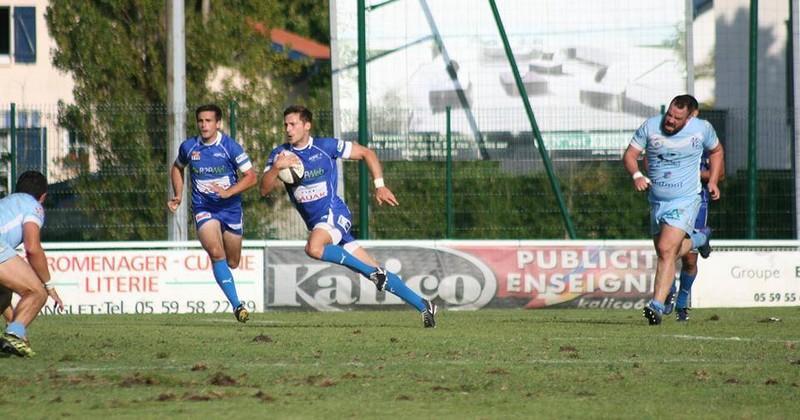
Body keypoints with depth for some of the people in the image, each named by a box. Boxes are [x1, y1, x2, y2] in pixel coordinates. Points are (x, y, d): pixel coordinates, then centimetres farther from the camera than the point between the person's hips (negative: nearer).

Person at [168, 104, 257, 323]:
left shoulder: (230, 147, -10)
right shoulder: (188, 147, -2)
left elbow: (251, 177, -12)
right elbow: (177, 168, 20)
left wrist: (228, 192, -24)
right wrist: (178, 196, 8)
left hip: (230, 208, 0)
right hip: (203, 208, 0)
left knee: (232, 263, 10)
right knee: (217, 254, -23)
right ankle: (236, 305, -24)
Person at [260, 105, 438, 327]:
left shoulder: (326, 146, -5)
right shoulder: (280, 154, 4)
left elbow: (366, 153, 4)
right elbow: (264, 190, -4)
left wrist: (380, 185, -3)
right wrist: (276, 167, -22)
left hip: (334, 214, -4)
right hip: (315, 223, 4)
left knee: (314, 248, -36)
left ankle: (375, 273, -22)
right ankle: (423, 306, 9)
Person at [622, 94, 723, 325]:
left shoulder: (702, 129, -6)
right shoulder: (651, 126, -7)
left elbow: (716, 150, 15)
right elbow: (629, 154, -1)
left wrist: (713, 181, 5)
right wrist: (637, 175, -21)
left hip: (685, 201, -4)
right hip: (657, 202, 4)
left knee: (666, 251, -20)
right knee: (667, 252, 14)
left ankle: (657, 305, -20)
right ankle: (699, 239, 45)